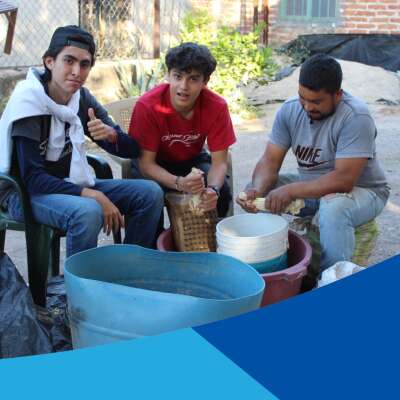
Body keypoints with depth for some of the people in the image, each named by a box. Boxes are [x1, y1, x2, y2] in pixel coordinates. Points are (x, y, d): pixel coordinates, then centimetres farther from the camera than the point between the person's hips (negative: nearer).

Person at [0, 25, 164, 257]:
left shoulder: (83, 98, 0)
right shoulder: (29, 101, -19)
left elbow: (132, 149, 3)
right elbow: (32, 178, -23)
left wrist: (110, 135, -21)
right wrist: (94, 195, -29)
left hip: (70, 186, 7)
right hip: (25, 193, -7)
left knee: (151, 193, -5)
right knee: (88, 211, -36)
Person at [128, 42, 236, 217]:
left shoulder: (217, 106, -22)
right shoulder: (147, 106, -29)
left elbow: (219, 162, -19)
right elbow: (146, 163, -26)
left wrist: (213, 189, -42)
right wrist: (179, 183, -45)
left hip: (193, 159, 2)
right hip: (156, 165, -2)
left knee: (222, 192, -24)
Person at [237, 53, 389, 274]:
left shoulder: (355, 117, -26)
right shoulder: (289, 110, -7)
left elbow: (344, 179, -32)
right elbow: (270, 160, -8)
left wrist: (291, 191, -37)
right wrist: (258, 189, -30)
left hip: (360, 190, -6)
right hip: (309, 185, 6)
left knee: (333, 207, -38)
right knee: (253, 192, -8)